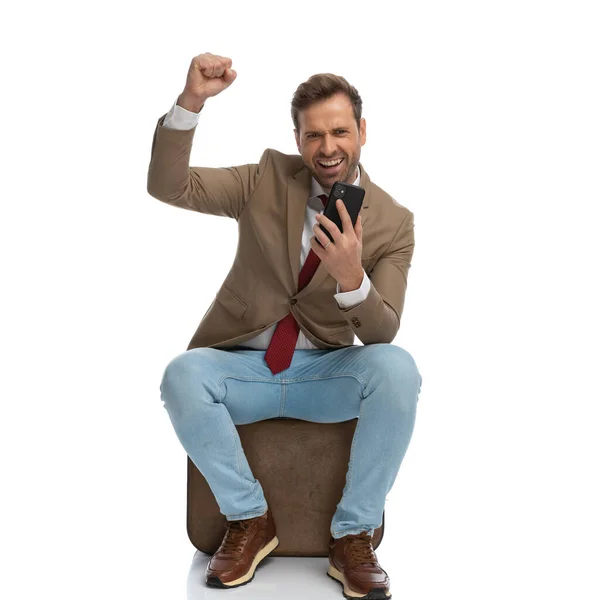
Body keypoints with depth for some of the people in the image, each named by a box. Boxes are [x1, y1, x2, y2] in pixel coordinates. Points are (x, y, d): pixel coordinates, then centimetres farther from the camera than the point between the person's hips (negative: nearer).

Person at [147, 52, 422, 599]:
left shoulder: (393, 222, -3)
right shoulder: (268, 179, 1)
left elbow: (382, 333, -10)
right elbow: (169, 186, -9)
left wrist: (352, 278, -32)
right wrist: (192, 100, -25)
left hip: (326, 371, 0)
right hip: (244, 367, 1)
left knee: (398, 367, -30)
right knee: (183, 375, -31)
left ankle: (353, 535, -14)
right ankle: (250, 520, -8)